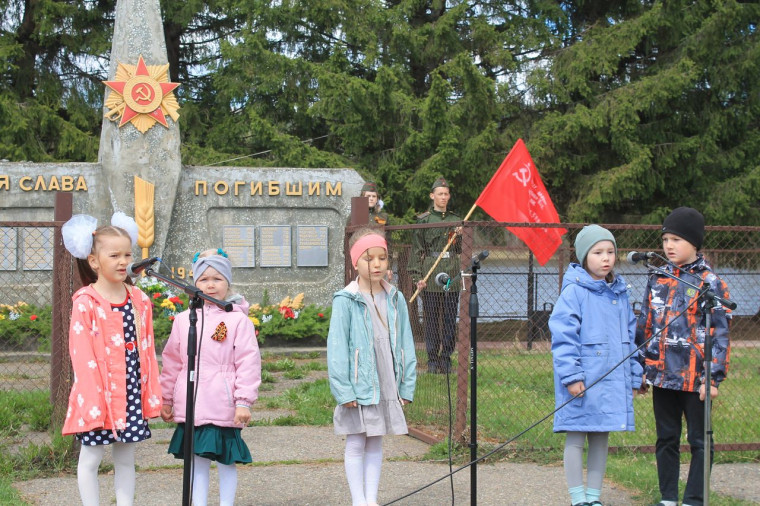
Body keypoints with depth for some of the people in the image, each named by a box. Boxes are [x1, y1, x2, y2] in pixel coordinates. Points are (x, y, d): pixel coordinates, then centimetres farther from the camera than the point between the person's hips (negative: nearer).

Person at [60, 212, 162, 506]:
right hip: (100, 391, -5)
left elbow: (147, 349, 9)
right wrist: (91, 400, -16)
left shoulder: (139, 300, 6)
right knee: (91, 458, 5)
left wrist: (152, 394, 7)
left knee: (126, 458, 12)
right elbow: (82, 355, -12)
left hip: (131, 391, 5)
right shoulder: (85, 302, -10)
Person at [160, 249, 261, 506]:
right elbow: (172, 363, 13)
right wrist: (166, 399, 14)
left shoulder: (238, 320, -5)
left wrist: (244, 401, -12)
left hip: (224, 408, -3)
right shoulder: (183, 320, 7)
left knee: (226, 461, 5)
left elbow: (248, 363, -7)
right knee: (197, 461, 10)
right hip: (190, 407, 4)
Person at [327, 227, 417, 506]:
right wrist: (343, 390, -14)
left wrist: (407, 386, 6)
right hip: (358, 387, -4)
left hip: (388, 387, 4)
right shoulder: (345, 301, -9)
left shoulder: (395, 300, 5)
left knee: (376, 443, 12)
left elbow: (405, 345, 9)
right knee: (356, 444, 4)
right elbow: (337, 348, -10)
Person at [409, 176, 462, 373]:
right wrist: (417, 276, -7)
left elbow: (461, 250, 15)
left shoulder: (455, 219, 12)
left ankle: (446, 358, 10)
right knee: (431, 318, -1)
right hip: (430, 274, -3)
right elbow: (417, 250, 1)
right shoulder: (423, 219, 2)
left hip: (452, 275, 3)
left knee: (450, 318, 3)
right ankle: (433, 359, 6)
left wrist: (460, 236, -5)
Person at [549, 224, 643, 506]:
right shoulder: (574, 291, -9)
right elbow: (563, 336, -12)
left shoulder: (620, 293, 10)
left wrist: (634, 376, 14)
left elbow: (631, 336, 16)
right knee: (575, 439, 2)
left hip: (613, 381, 6)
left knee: (600, 439, 12)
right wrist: (571, 375, -17)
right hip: (581, 383, -6)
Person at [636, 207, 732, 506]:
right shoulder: (658, 279, 8)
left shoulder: (709, 283, -6)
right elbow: (644, 326, 14)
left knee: (699, 441, 4)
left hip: (694, 377, -5)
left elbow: (720, 333, -8)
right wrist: (640, 368, 12)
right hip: (662, 375, 5)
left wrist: (713, 377, -13)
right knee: (666, 439, 13)